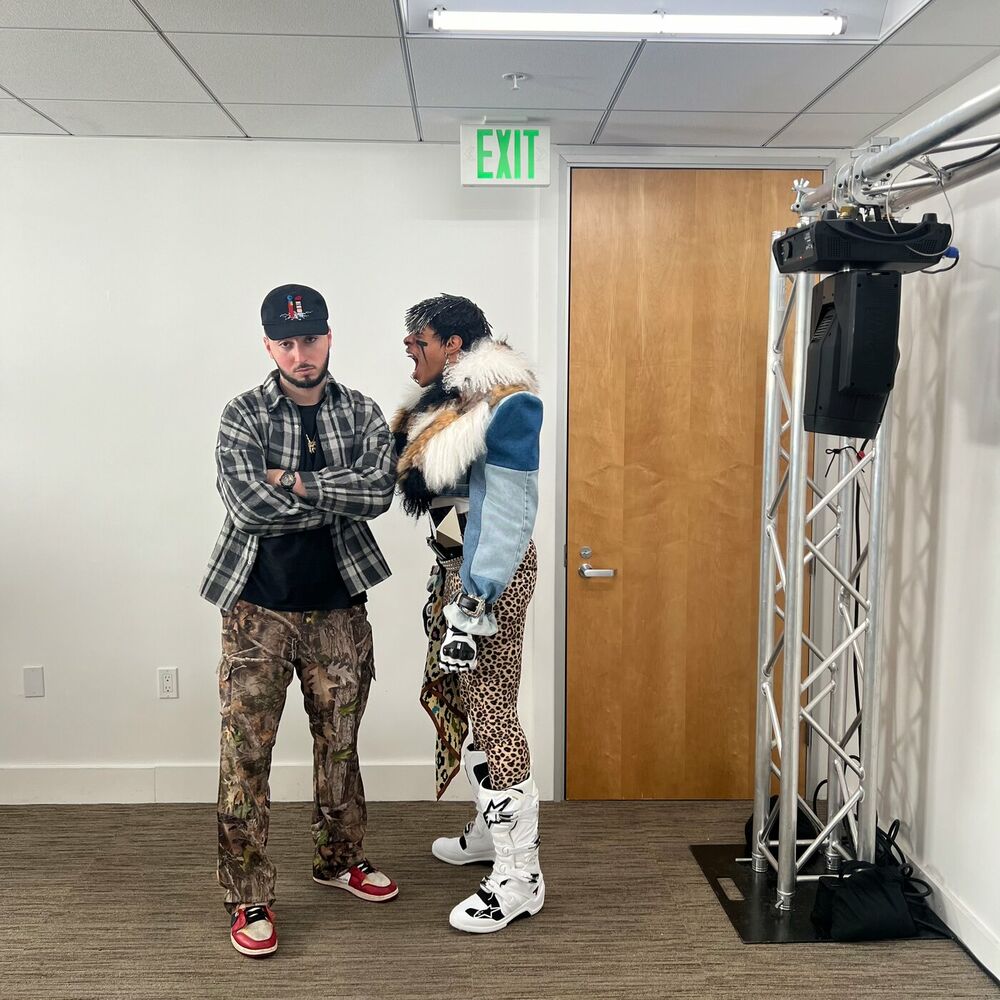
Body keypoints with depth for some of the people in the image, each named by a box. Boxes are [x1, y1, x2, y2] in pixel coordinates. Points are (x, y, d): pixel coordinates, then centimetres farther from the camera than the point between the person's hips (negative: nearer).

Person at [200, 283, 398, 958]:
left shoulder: (362, 413, 2)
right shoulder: (243, 415, -5)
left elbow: (380, 491, -15)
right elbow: (251, 507, -20)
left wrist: (296, 484, -19)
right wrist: (339, 496, -13)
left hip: (338, 610, 3)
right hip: (258, 610, -2)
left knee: (339, 744, 16)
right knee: (246, 755, 0)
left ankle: (340, 858, 37)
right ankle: (249, 898, 15)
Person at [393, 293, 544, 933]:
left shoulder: (507, 403, -15)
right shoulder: (445, 402, 12)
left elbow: (507, 512, -20)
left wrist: (473, 604, -22)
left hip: (492, 573, -9)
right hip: (455, 566, 9)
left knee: (492, 709, -5)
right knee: (466, 696, 17)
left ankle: (520, 877, 6)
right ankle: (494, 828, 35)